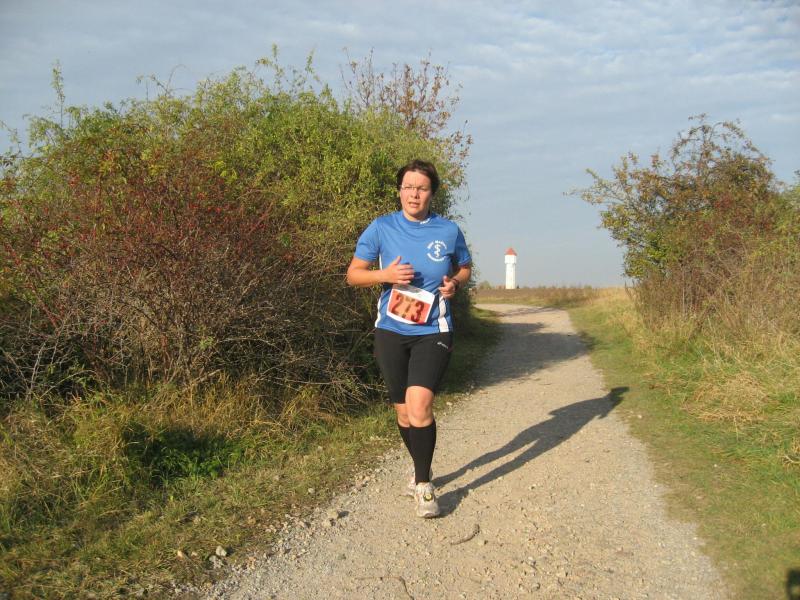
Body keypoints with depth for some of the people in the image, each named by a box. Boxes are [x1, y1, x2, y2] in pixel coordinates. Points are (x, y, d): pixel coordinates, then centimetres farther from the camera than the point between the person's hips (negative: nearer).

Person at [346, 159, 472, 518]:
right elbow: (353, 274, 2)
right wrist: (385, 275, -17)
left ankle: (424, 485, -1)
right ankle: (421, 471, 36)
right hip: (391, 331, 2)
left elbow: (465, 268, 16)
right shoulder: (381, 228, -2)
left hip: (433, 331, -2)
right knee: (403, 410, 12)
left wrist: (455, 283, -7)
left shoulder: (448, 231, 0)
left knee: (419, 406, -18)